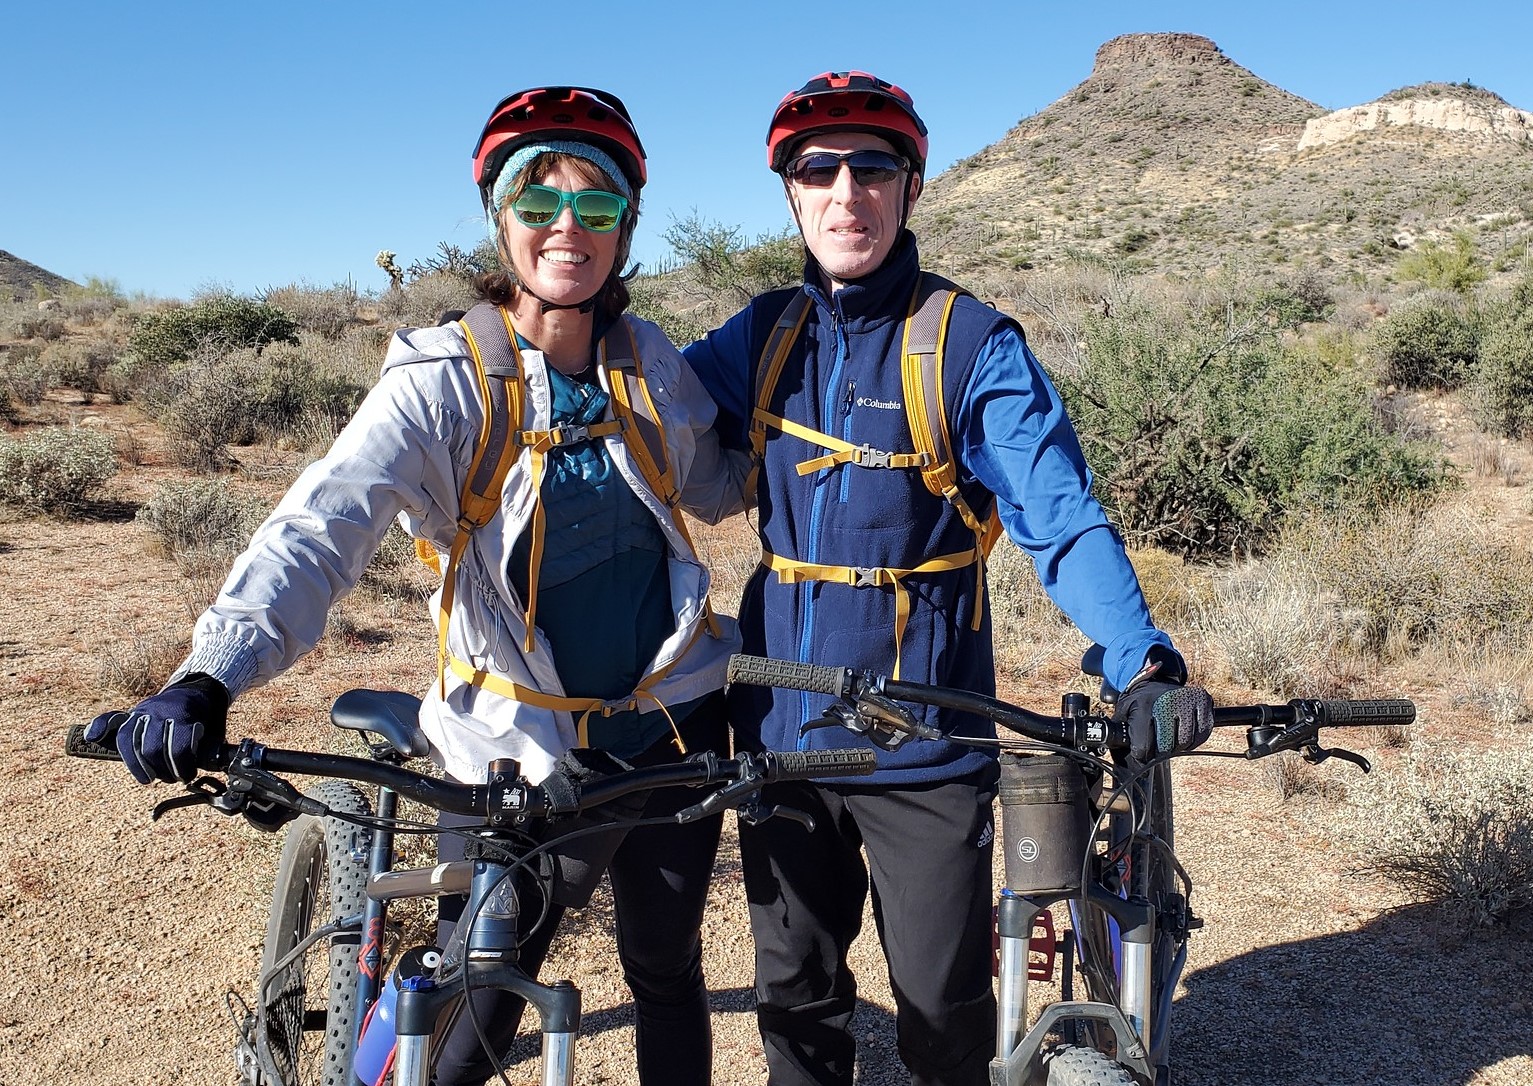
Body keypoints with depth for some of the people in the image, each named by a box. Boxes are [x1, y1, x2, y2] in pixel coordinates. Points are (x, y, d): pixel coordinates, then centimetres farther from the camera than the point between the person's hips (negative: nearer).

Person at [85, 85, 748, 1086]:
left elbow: (714, 481, 14)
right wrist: (207, 680, -40)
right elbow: (321, 525, -26)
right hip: (520, 746, -3)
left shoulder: (648, 357, -2)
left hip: (671, 716, 4)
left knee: (667, 970, 16)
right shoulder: (442, 380, -15)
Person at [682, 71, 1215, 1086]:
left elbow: (1062, 519, -16)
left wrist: (1143, 662, -29)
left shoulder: (975, 344, -9)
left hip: (924, 747, -3)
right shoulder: (764, 335, 4)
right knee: (795, 996, 19)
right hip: (780, 734, 4)